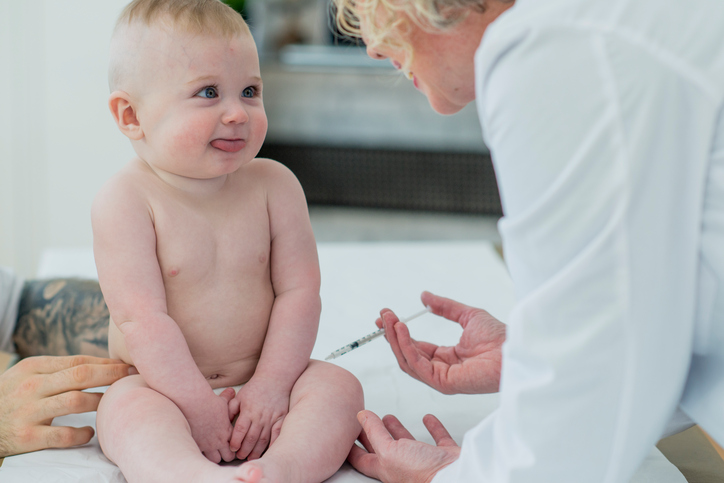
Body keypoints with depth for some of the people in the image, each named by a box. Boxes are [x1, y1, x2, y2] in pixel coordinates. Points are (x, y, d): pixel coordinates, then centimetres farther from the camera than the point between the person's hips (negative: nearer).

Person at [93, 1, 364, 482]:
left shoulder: (275, 185, -1)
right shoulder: (126, 200, -13)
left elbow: (299, 291, -3)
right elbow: (142, 319, -18)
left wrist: (271, 384, -14)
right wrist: (198, 407, -22)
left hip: (260, 381, 4)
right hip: (165, 385, -3)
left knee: (338, 385, -20)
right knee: (128, 407, -33)